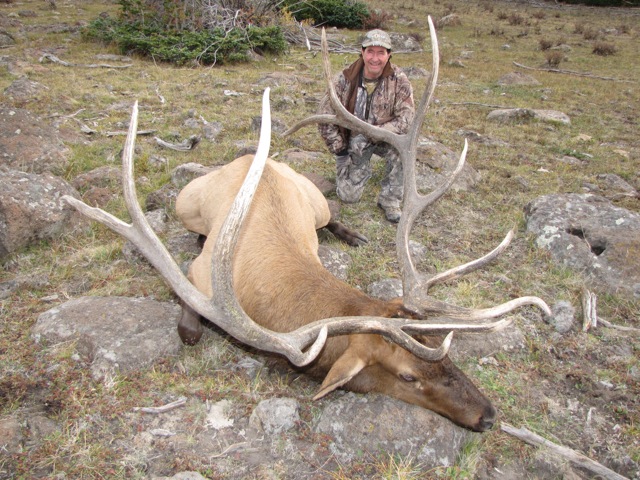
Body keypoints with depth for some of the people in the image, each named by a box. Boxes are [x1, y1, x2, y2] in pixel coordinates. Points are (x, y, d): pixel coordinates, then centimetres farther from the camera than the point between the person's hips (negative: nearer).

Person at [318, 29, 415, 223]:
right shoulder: (346, 78, -15)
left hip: (383, 138, 0)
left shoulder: (399, 80, -17)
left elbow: (406, 119, -24)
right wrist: (339, 149, -9)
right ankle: (362, 167, 28)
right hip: (353, 140, 1)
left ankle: (390, 199, -13)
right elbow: (325, 115, -8)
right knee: (349, 195, -7)